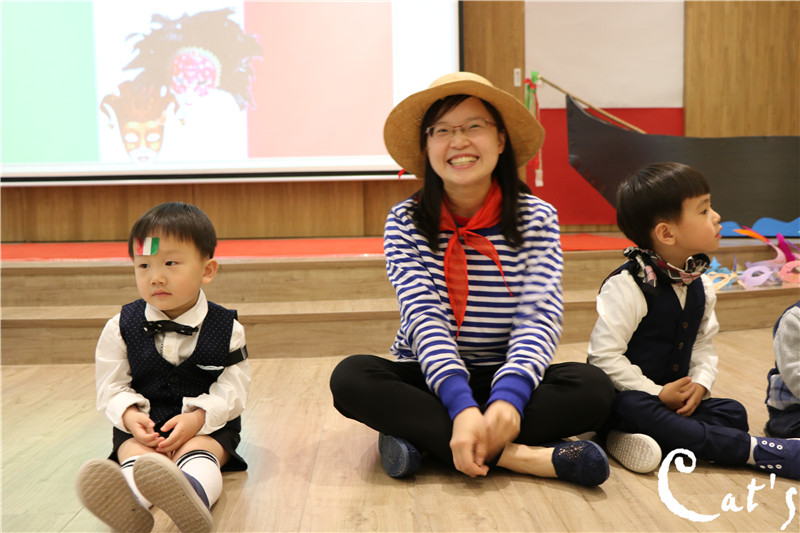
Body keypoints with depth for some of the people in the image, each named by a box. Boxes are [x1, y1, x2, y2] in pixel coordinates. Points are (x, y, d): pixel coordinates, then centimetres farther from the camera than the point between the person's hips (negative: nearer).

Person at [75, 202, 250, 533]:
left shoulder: (226, 329, -3)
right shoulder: (121, 327, 1)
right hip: (143, 427, 2)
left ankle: (194, 496, -69)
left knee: (198, 452, -33)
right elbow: (111, 385, 2)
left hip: (207, 424, -1)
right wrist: (130, 415, -19)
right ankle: (129, 504, -65)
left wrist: (197, 418, -22)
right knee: (136, 455, -30)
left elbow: (232, 389, -6)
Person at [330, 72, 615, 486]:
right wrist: (462, 406, -33)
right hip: (427, 381, 0)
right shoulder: (405, 222, -4)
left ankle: (424, 437, -26)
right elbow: (424, 319, -16)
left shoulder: (536, 218, -4)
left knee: (592, 388, -27)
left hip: (505, 381, 0)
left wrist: (508, 397, -34)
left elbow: (540, 316, -15)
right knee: (351, 377, -28)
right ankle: (517, 456, -32)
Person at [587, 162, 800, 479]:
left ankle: (644, 442, -28)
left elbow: (703, 345, 14)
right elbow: (604, 356, -20)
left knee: (733, 413, -14)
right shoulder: (627, 286, -18)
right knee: (635, 410, -38)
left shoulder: (701, 287, 6)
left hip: (679, 398, 7)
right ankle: (755, 450, -33)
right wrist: (657, 394, -18)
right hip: (626, 399, -7)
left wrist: (700, 384, -7)